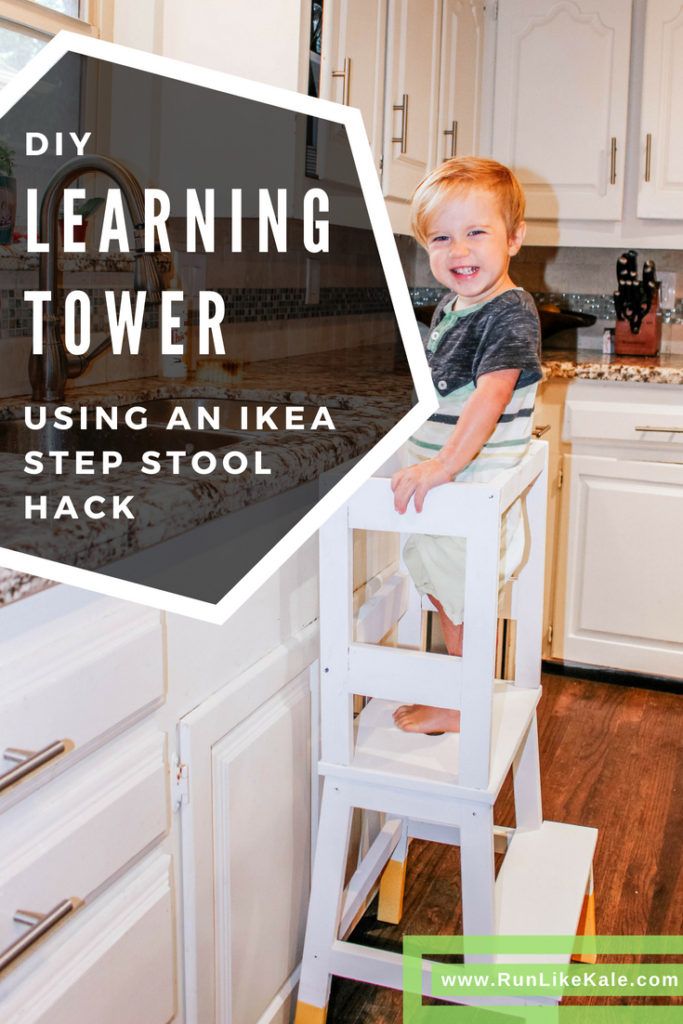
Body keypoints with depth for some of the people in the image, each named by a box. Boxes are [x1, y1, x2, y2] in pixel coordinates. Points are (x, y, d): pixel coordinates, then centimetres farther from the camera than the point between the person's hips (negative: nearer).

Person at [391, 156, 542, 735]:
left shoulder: (511, 313, -18)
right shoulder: (449, 308, 10)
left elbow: (491, 394, -31)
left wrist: (445, 463, -39)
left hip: (475, 489, -9)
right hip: (439, 488, 9)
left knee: (464, 604, 4)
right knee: (445, 596, 21)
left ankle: (461, 709, 22)